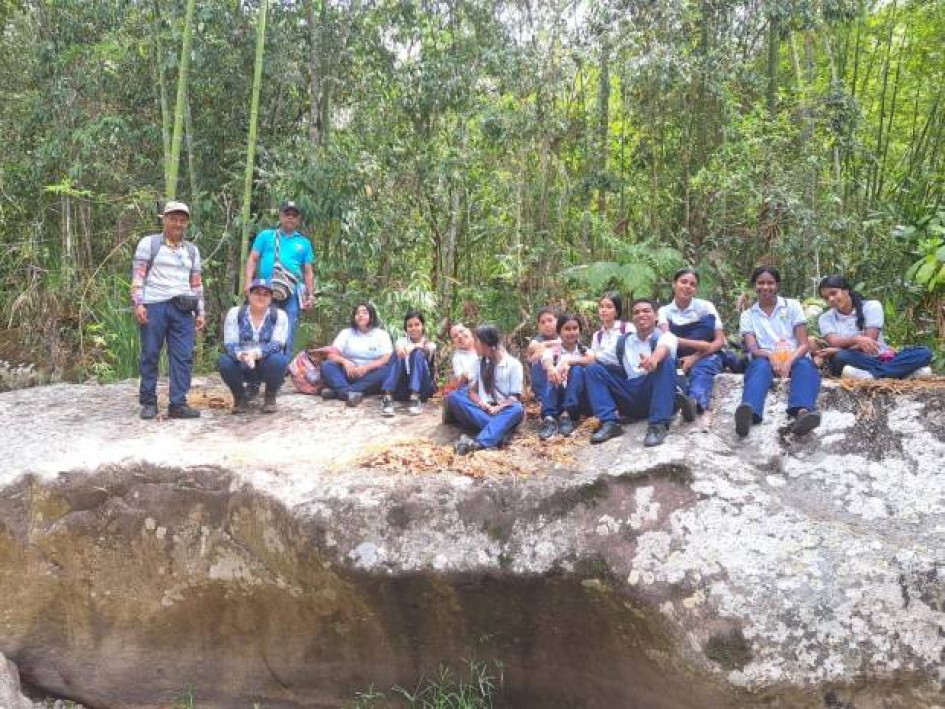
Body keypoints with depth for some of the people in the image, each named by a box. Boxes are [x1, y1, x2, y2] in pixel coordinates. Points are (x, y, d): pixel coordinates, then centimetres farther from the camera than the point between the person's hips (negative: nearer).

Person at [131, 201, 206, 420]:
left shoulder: (192, 250, 19)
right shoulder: (149, 243, 6)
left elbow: (197, 284, 19)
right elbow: (138, 275, 0)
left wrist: (200, 312, 12)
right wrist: (138, 304, -11)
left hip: (182, 309, 4)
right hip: (154, 305, -3)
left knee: (183, 356, -3)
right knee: (150, 354, 0)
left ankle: (178, 404, 0)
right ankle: (148, 402, 10)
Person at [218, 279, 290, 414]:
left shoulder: (280, 315, -7)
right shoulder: (235, 313, -5)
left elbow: (276, 345, -18)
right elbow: (229, 344, -13)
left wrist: (255, 354, -38)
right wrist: (242, 355, -37)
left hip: (267, 366, -1)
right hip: (242, 367, 1)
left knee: (277, 359, -33)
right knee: (224, 360, -30)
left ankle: (270, 398, -5)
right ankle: (240, 397, -3)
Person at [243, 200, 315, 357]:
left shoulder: (304, 242, 18)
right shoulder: (265, 236, 14)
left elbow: (308, 272, 16)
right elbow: (252, 260, 8)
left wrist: (311, 295, 4)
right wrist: (249, 282, -7)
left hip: (291, 294, 1)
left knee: (287, 338, -1)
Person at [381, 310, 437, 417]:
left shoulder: (430, 344, 9)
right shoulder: (403, 341, 13)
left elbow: (430, 349, -17)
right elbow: (397, 345, -13)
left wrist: (414, 346, -39)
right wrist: (399, 347, -39)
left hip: (422, 388, -1)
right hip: (401, 390, 1)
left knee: (417, 353, -23)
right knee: (398, 354, -23)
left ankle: (415, 399, -35)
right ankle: (387, 398, -37)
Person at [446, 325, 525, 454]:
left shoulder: (513, 364, 1)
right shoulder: (478, 362, 13)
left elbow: (515, 398, -5)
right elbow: (471, 390, 7)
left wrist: (497, 408, -23)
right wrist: (481, 404, -16)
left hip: (503, 411, -3)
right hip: (482, 410, 3)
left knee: (517, 409, -37)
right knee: (453, 397, -22)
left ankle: (478, 442, -57)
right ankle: (498, 429, -37)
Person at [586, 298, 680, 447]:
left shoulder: (665, 336, 0)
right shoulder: (623, 341, 15)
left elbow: (663, 348, -26)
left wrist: (654, 358, -51)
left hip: (656, 393, -4)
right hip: (630, 395, 4)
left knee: (665, 362, -30)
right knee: (593, 369, -5)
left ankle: (658, 425, -37)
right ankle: (610, 423, -21)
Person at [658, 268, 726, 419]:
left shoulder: (705, 306, 4)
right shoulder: (665, 311, 6)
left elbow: (720, 341, -3)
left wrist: (696, 357, -19)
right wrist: (697, 344, -26)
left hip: (706, 357, -1)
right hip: (678, 359, 2)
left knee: (702, 369, -36)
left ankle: (694, 401, -67)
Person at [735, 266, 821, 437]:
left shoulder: (792, 306, 11)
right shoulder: (748, 315, 13)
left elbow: (804, 344, 2)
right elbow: (752, 349, -1)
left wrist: (789, 362, -21)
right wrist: (770, 357, -26)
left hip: (794, 359, 1)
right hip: (766, 359, -1)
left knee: (805, 366, -34)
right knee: (760, 366, -35)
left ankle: (802, 412, -66)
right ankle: (750, 413, -68)